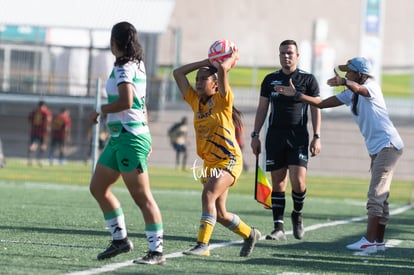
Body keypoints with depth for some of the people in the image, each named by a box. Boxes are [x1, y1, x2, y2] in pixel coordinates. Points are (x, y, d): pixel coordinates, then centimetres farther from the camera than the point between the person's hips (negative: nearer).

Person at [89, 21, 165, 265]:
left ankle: (157, 251, -10)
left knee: (142, 196, -10)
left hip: (130, 137, -10)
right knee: (98, 188, 14)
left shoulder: (124, 68, -13)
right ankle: (120, 239, 18)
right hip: (119, 137, 10)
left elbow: (126, 101, -26)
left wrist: (101, 110, -9)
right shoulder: (137, 66, 16)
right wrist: (147, 140, 25)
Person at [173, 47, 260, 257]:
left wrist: (232, 58, -4)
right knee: (219, 214, 9)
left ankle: (202, 245, -31)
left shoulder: (222, 101, -8)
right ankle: (249, 234, 33)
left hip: (229, 160, -7)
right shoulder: (195, 101, 8)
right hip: (210, 163, 7)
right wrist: (206, 62, 10)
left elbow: (223, 69, -22)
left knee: (208, 195, -28)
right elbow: (178, 73, 9)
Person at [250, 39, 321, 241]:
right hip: (274, 136, 3)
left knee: (298, 181, -13)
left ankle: (297, 215, 15)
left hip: (298, 136, -3)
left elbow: (316, 109, 2)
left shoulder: (308, 79, 3)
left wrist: (316, 137, -5)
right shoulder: (270, 80, 11)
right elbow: (262, 108, 14)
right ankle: (278, 228, 2)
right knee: (278, 182, 1)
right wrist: (255, 135, 8)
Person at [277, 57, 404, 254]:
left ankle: (370, 241, -18)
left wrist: (344, 82, -58)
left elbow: (359, 89, -37)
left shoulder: (371, 87, -12)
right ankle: (378, 241, 14)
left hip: (389, 145, -10)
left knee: (376, 194, -14)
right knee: (379, 196, 11)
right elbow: (322, 104, 13)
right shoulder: (350, 94, 13)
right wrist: (296, 94, 6)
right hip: (376, 149, 10)